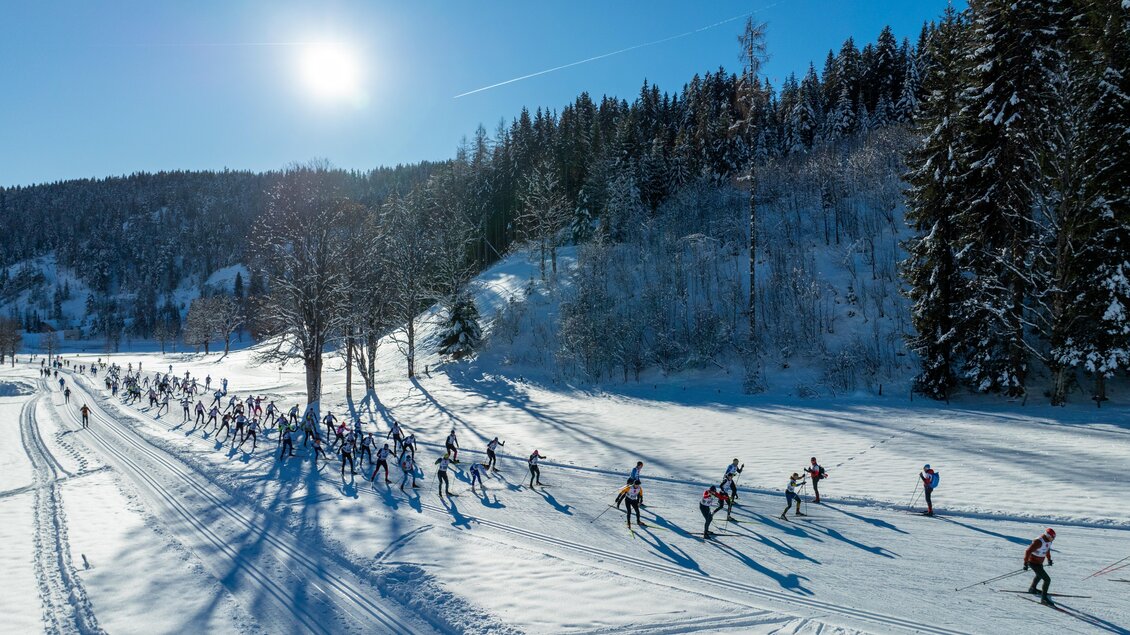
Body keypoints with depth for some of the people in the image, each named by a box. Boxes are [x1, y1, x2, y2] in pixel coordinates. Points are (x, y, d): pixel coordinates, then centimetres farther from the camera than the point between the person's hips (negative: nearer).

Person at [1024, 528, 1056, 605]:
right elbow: (1028, 551, -32)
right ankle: (1044, 598, -6)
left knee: (1039, 575, 33)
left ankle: (1032, 589, 57)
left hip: (1039, 562, 10)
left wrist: (1049, 559, 31)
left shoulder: (1048, 541, -2)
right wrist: (1025, 563, -33)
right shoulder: (1038, 542, -30)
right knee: (1047, 579, -13)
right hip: (1033, 563, -10)